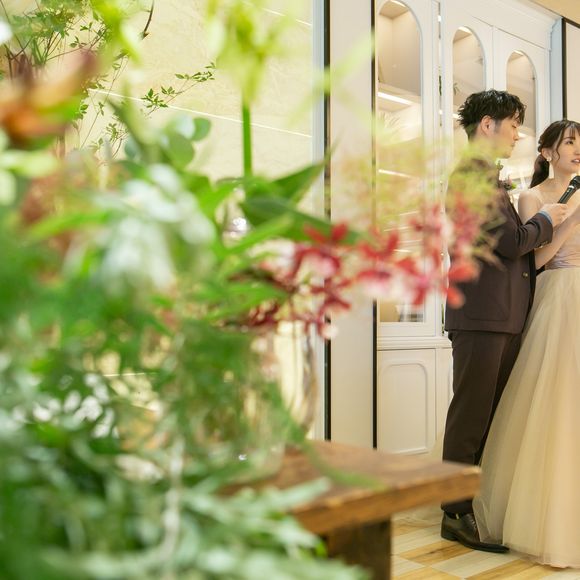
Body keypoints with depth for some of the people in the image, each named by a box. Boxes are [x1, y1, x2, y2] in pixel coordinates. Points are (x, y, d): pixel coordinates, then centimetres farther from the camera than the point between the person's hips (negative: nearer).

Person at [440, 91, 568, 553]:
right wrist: (545, 221, 0)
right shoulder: (470, 174, -10)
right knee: (471, 416, -2)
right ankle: (457, 515, 9)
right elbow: (510, 241, -17)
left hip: (506, 317, 10)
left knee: (491, 418, 14)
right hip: (481, 315, -10)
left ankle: (481, 506, 25)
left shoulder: (491, 180, 22)